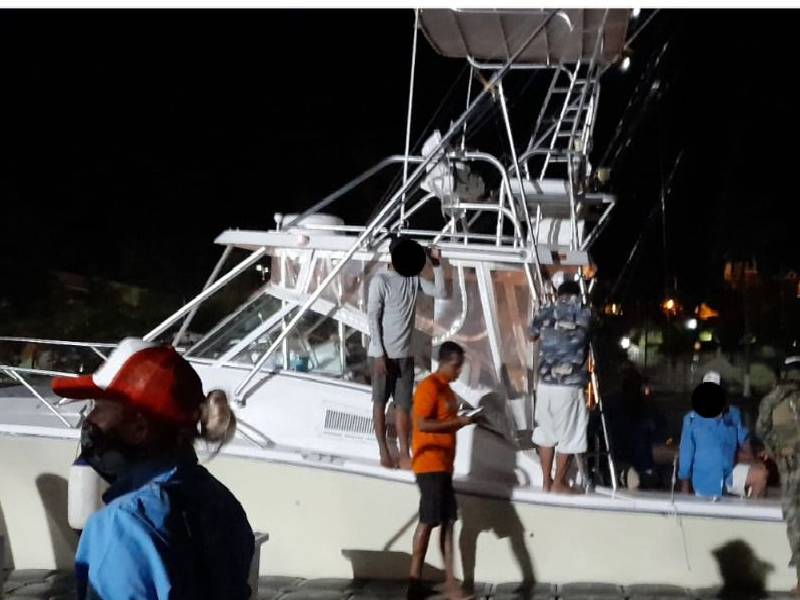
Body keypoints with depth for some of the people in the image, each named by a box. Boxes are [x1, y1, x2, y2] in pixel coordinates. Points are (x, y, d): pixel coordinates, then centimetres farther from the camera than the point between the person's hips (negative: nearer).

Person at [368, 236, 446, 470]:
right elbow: (372, 318, -13)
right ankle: (384, 451, 13)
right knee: (380, 402, 6)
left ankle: (404, 455, 4)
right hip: (384, 354, -5)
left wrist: (437, 264, -4)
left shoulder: (414, 279, 7)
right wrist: (380, 354, -17)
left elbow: (440, 292, 6)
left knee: (403, 405, 4)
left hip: (406, 354, 5)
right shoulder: (380, 280, -11)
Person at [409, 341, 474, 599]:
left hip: (443, 465, 9)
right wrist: (457, 422, -19)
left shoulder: (447, 389, 17)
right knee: (428, 520, -6)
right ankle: (415, 579, 1)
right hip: (430, 465, -9)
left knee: (447, 521, 5)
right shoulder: (429, 386, -12)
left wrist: (462, 421, 11)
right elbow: (422, 424, -20)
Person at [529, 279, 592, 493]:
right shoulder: (585, 314, -1)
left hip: (546, 384, 3)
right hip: (570, 386, -3)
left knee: (546, 433, 16)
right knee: (568, 437, 8)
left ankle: (546, 481, 23)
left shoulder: (545, 313, 5)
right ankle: (558, 483, 15)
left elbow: (532, 335, 24)